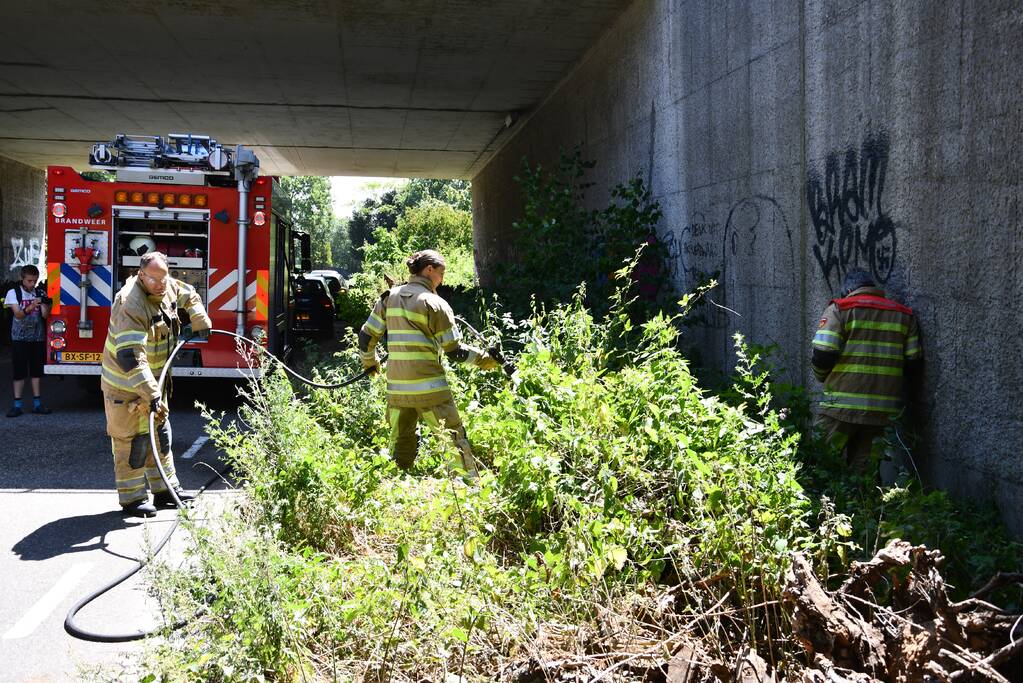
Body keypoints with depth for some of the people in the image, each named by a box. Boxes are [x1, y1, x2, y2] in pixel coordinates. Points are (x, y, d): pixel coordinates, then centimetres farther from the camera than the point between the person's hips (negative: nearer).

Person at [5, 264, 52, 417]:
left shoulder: (39, 294, 5)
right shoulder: (13, 293, -2)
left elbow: (45, 315, -6)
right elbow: (18, 314, -15)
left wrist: (46, 304, -27)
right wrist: (30, 308, -34)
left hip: (38, 338, 3)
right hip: (20, 338, -2)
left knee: (37, 371, 5)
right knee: (19, 372, -1)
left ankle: (37, 404, 9)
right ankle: (17, 405, 2)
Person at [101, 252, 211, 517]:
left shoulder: (166, 287, -4)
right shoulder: (130, 304, -30)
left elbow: (189, 295, 22)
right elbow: (129, 357, -37)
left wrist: (201, 323, 13)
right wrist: (150, 393, -41)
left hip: (153, 380, 9)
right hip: (127, 385, -9)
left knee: (161, 432, 15)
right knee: (133, 440, -2)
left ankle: (165, 489, 26)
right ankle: (132, 498, 9)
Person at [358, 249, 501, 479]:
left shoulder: (389, 297, 9)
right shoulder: (434, 303, -6)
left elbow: (366, 336, 10)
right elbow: (454, 351, -6)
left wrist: (370, 363, 26)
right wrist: (483, 359, 7)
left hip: (397, 388, 5)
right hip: (429, 387, -5)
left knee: (401, 442, 17)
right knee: (455, 438, 3)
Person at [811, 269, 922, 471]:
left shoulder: (839, 309, -1)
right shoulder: (904, 315, 13)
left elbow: (822, 355, -10)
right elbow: (913, 363, 8)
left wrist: (826, 379, 10)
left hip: (843, 407, -5)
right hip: (882, 412, 5)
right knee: (860, 468, 12)